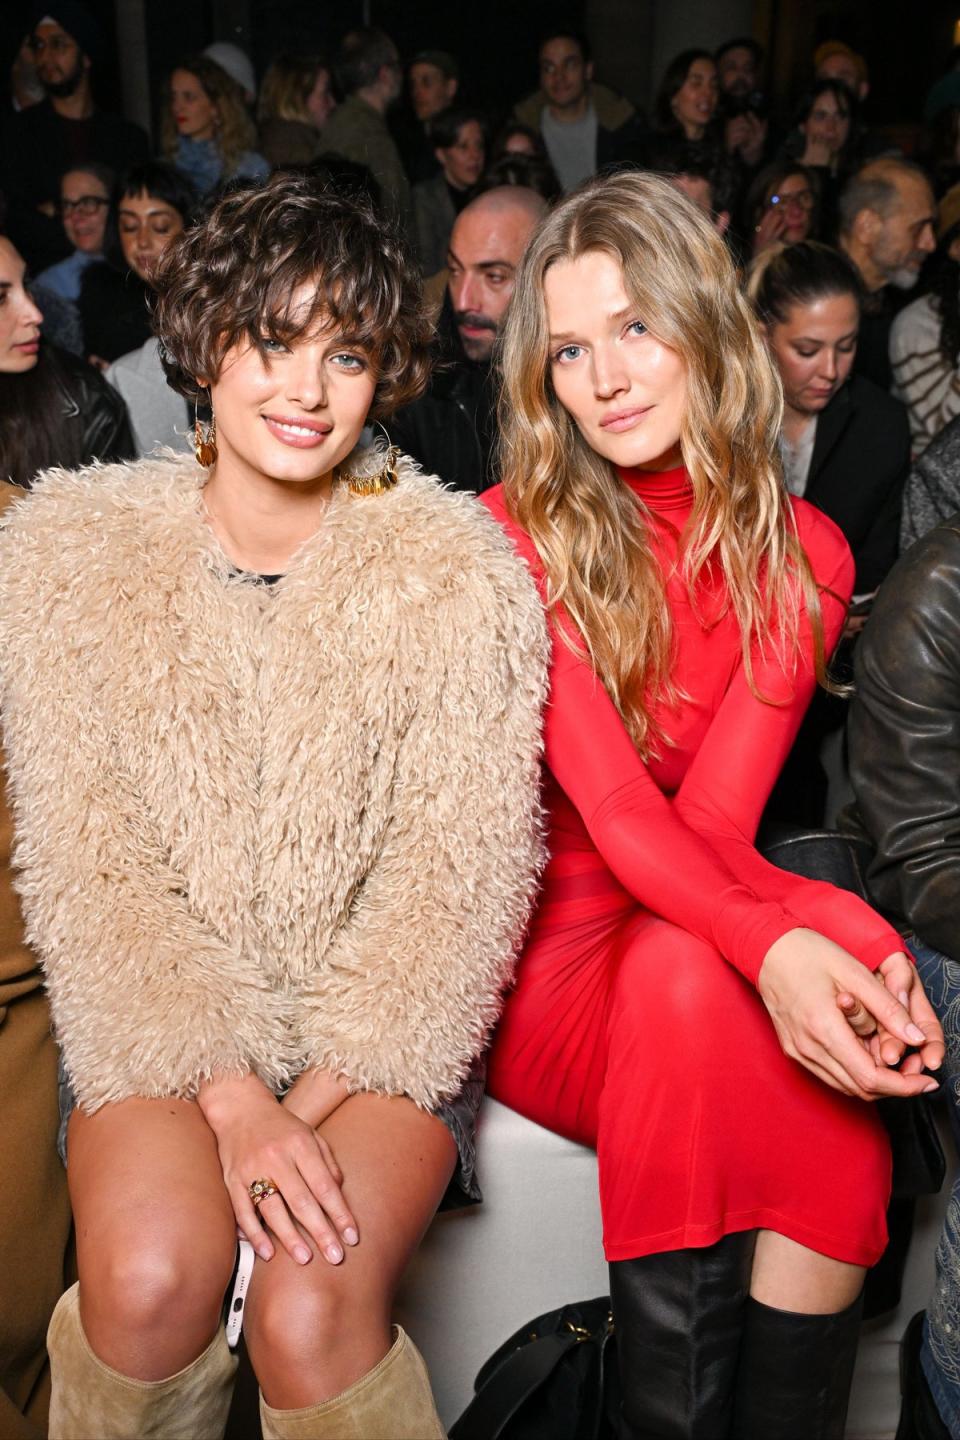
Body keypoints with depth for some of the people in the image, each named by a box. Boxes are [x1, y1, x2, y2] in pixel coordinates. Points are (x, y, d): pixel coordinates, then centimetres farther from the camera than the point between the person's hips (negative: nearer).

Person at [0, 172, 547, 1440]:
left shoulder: (460, 568, -4)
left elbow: (464, 864, -7)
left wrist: (311, 1101, -13)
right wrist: (230, 1095, -15)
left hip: (381, 1031, 0)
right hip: (161, 1024, 1)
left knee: (311, 1311, -24)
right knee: (148, 1277, -25)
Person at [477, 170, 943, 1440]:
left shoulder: (800, 556, 0)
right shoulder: (513, 535, -10)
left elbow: (716, 821, -10)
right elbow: (611, 807, -19)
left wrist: (847, 932, -31)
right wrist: (768, 943, -37)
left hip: (699, 942, 2)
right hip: (540, 952, -2)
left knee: (838, 1142, -28)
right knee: (686, 971, -34)